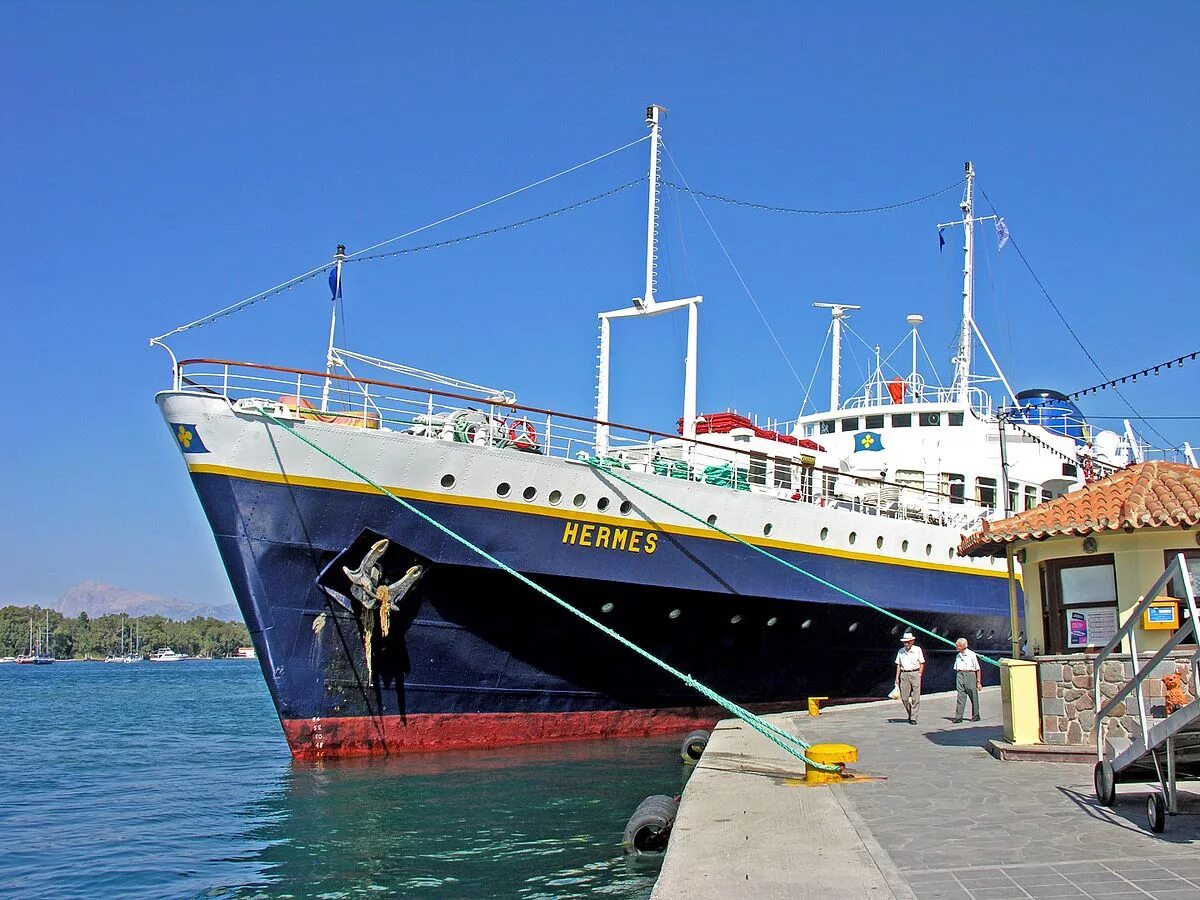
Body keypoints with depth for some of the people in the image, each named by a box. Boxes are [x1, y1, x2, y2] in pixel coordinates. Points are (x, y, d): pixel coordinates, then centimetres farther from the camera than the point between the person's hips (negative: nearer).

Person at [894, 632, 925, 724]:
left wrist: (920, 675, -4)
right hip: (904, 674, 3)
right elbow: (898, 665, 12)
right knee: (904, 698, 0)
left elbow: (922, 663, 5)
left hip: (915, 673, -3)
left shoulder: (917, 650, 1)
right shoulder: (901, 651, 8)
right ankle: (910, 714, 22)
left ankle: (913, 718, 0)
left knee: (915, 698, -5)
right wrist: (897, 678, 8)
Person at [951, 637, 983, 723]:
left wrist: (978, 681, -3)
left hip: (970, 674, -4)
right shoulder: (958, 656, 15)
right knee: (960, 697, -3)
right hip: (960, 675, 4)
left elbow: (978, 669, 1)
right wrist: (956, 682, 13)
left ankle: (975, 716, 17)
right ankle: (958, 717, -8)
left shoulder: (971, 654, -1)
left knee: (973, 696, 3)